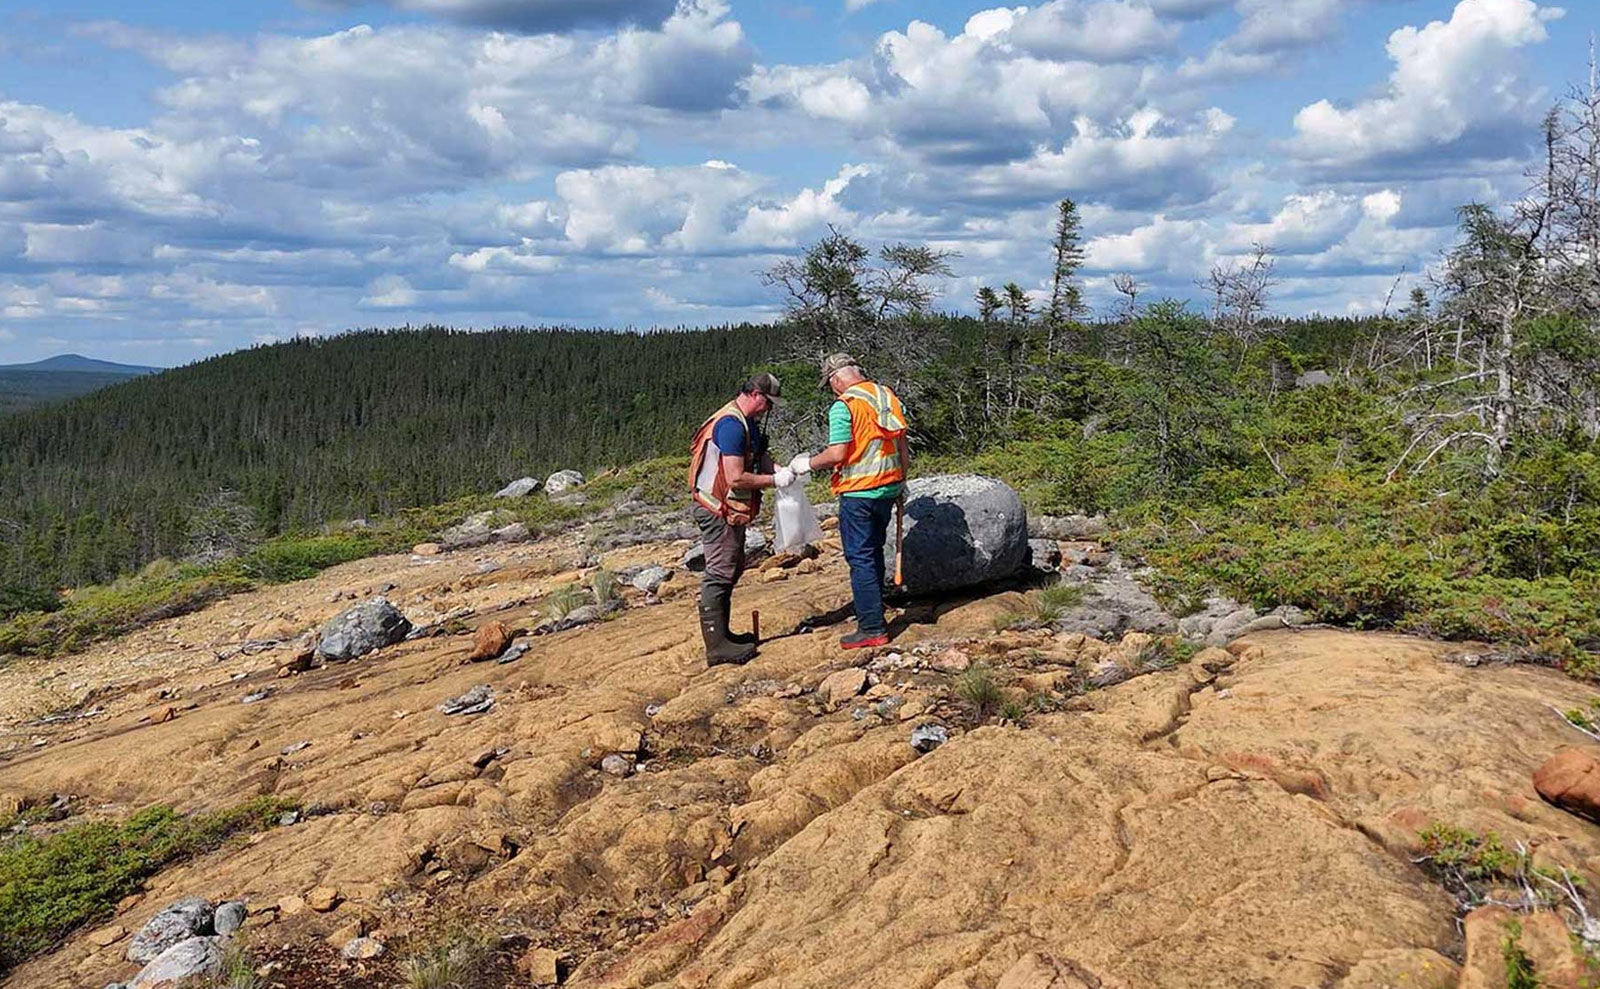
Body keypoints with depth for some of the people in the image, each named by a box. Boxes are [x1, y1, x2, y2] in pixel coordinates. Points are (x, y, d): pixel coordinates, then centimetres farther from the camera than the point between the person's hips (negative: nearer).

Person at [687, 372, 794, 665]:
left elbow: (760, 456, 20)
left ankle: (721, 634, 27)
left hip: (729, 511, 11)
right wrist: (775, 480, -16)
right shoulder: (731, 425, -21)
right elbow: (736, 478, -26)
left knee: (732, 570, 18)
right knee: (719, 575, -7)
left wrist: (779, 469, -1)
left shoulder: (747, 423, 13)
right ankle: (717, 647, -3)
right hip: (718, 512, -11)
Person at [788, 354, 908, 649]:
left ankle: (872, 629, -1)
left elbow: (837, 454, -19)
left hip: (858, 493, -8)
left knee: (860, 559, -2)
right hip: (888, 489, 8)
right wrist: (901, 483, 23)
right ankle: (873, 612, 34)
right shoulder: (888, 397, 9)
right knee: (874, 552, 22)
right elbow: (903, 447, 13)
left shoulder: (843, 406, -14)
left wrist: (807, 464, -2)